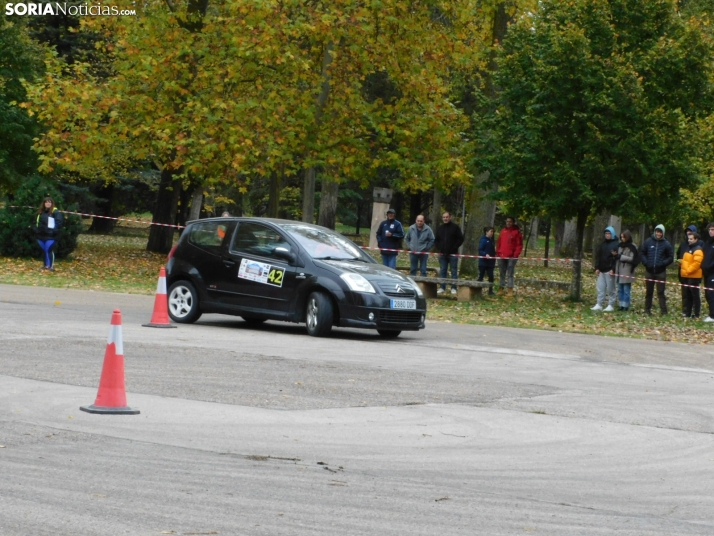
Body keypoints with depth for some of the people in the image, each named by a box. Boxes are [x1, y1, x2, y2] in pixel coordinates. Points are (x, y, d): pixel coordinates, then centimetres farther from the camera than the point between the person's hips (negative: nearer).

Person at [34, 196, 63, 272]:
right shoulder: (40, 212, 13)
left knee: (49, 250, -10)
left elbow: (59, 222, -13)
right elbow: (37, 222, 23)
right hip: (41, 235, 7)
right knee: (44, 250, 12)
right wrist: (36, 229, 9)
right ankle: (46, 265, 21)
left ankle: (51, 266, -5)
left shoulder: (55, 212, -7)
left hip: (50, 236, -7)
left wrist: (54, 231, -19)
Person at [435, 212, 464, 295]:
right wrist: (439, 248, 6)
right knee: (442, 271, 6)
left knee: (454, 271, -2)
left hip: (452, 254, -5)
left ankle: (453, 288, 0)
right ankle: (442, 288, 11)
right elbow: (437, 240, 22)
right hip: (442, 254, 5)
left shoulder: (455, 227, -1)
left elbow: (461, 239, -4)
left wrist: (454, 248, -11)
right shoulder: (440, 228, 13)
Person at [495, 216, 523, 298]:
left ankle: (510, 290, -4)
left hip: (511, 257, -5)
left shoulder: (516, 232, -1)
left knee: (510, 274, -4)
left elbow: (519, 245, -4)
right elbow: (499, 243, 15)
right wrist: (497, 253, 6)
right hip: (501, 256, 5)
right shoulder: (503, 231, 13)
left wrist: (515, 255, -13)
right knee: (502, 274, 8)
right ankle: (501, 289, 13)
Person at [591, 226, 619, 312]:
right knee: (600, 288, 6)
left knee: (611, 289, 0)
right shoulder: (603, 244, 15)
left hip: (610, 270, -7)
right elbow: (599, 256, 16)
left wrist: (613, 269, -19)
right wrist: (597, 268, 7)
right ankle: (599, 305, 9)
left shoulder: (616, 244, -6)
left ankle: (611, 305, 5)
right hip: (602, 270, 7)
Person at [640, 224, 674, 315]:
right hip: (649, 271, 2)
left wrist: (662, 263, -13)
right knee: (649, 291, 11)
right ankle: (647, 309, 19)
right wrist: (646, 262, -8)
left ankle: (663, 310, -5)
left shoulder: (666, 244, -2)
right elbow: (642, 253, 7)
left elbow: (670, 258, 1)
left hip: (661, 272, -2)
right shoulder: (648, 242, 2)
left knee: (661, 292, -5)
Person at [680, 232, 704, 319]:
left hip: (694, 276, -10)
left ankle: (696, 314, -2)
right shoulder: (689, 249, 19)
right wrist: (683, 270, 13)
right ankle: (687, 313, 19)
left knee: (695, 295, -5)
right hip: (686, 276, 10)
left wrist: (688, 270, -20)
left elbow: (696, 263, -22)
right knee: (688, 295, 13)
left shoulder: (698, 250, -12)